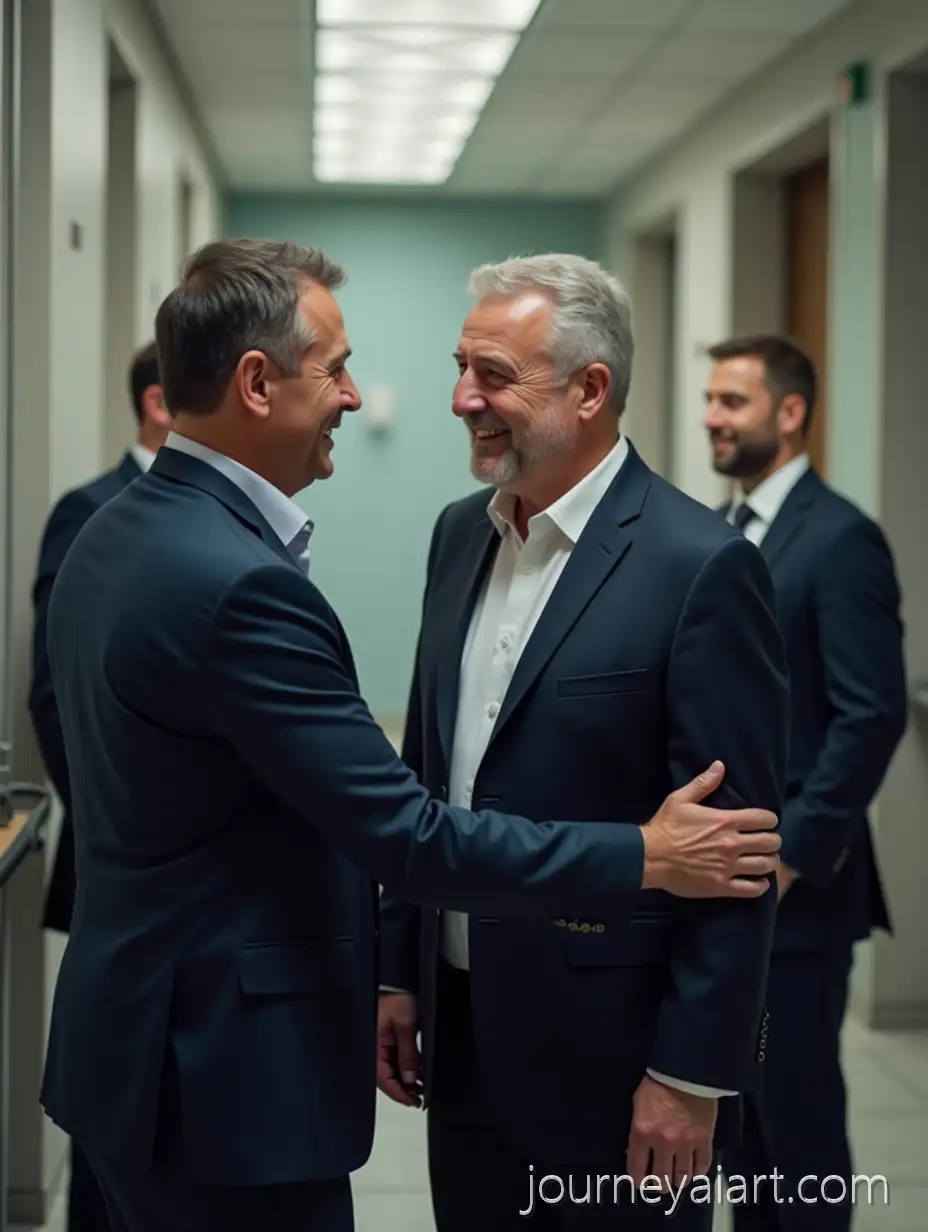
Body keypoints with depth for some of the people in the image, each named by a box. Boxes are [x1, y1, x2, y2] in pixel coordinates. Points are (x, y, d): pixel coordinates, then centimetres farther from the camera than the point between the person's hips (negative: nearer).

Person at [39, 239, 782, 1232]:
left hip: (134, 1035, 10)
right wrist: (645, 859, -13)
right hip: (230, 1076, -10)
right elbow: (405, 837, -22)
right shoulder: (240, 582, -24)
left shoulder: (111, 538, 7)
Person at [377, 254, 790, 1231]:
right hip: (463, 1030, 6)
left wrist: (693, 1075, -15)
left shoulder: (700, 564, -16)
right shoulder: (460, 535, 7)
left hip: (611, 1045, -6)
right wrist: (398, 970, 10)